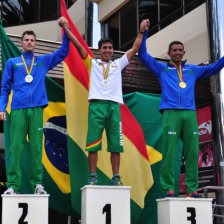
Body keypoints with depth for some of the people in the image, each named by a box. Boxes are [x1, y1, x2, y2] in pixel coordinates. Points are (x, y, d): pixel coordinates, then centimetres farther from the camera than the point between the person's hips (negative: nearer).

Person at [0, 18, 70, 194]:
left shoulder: (43, 61, 19)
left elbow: (63, 52, 15)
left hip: (36, 109, 1)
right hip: (18, 109, 0)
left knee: (36, 147, -2)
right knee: (16, 147, -6)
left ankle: (37, 184, 1)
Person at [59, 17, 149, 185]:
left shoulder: (118, 64, 22)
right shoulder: (92, 63, 15)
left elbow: (134, 49, 21)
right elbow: (79, 46, 8)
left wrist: (141, 31, 18)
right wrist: (66, 29, 2)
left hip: (114, 106, 2)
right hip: (97, 105, -2)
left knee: (115, 144, 1)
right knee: (93, 143, -5)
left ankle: (116, 177, 6)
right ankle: (93, 177, 1)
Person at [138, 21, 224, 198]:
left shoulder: (193, 70, 26)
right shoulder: (161, 68, 20)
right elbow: (143, 56, 15)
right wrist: (144, 34, 9)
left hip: (190, 114, 3)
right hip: (171, 113, -3)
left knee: (192, 152, -2)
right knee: (169, 152, -9)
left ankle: (192, 189, 2)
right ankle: (169, 188, -5)